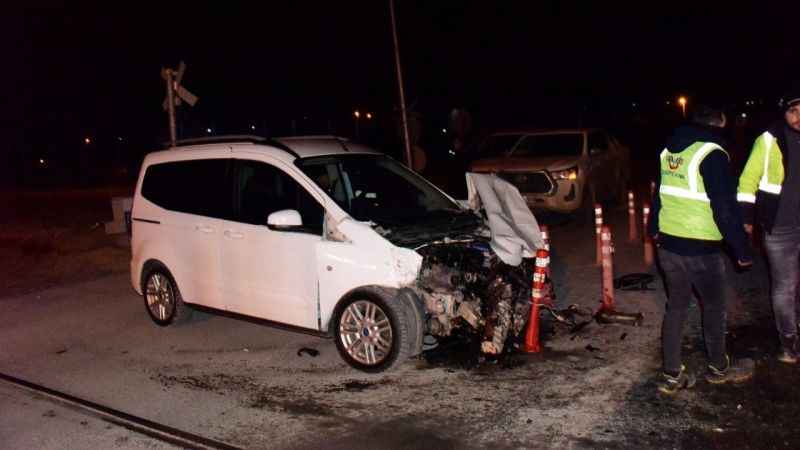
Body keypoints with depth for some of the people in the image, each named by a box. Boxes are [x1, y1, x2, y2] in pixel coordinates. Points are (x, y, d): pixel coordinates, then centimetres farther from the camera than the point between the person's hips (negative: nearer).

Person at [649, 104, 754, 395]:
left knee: (676, 306, 14)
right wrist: (743, 250, -10)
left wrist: (654, 228, 31)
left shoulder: (670, 150, 8)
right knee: (714, 307, 13)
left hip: (669, 243, 7)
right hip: (701, 248, -7)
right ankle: (718, 368, 30)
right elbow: (726, 208, -18)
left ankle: (671, 375, 17)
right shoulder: (712, 153, -16)